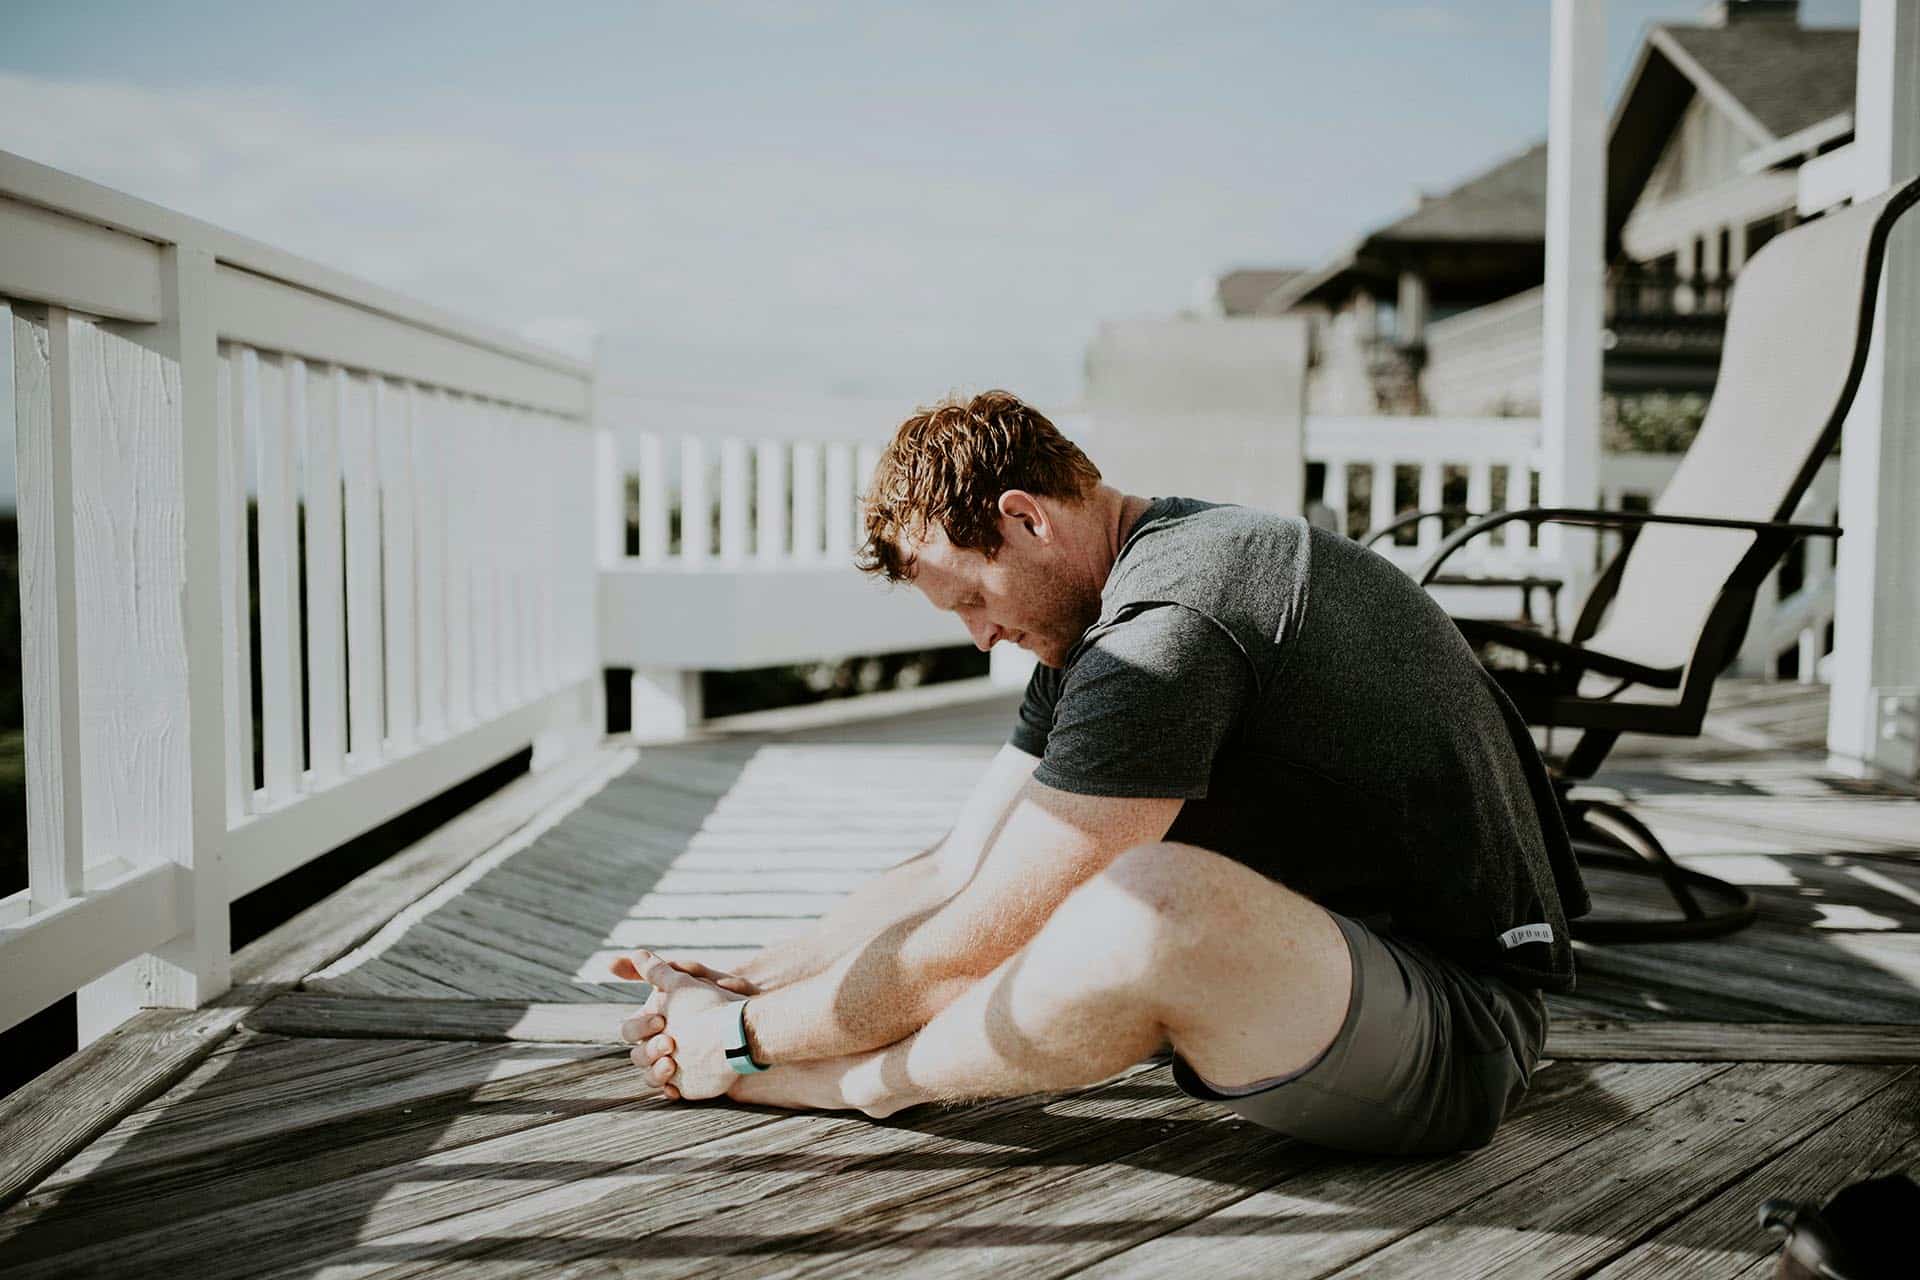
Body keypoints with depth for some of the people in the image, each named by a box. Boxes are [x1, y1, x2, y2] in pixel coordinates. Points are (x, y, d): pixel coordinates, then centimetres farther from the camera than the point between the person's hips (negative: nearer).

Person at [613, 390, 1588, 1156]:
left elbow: (969, 947, -20)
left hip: (1458, 1037, -10)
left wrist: (742, 1035, -8)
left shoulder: (1170, 630, -24)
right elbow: (957, 872, 10)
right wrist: (741, 981, 5)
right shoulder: (1100, 618, 9)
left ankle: (861, 1081, -10)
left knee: (1153, 899, -34)